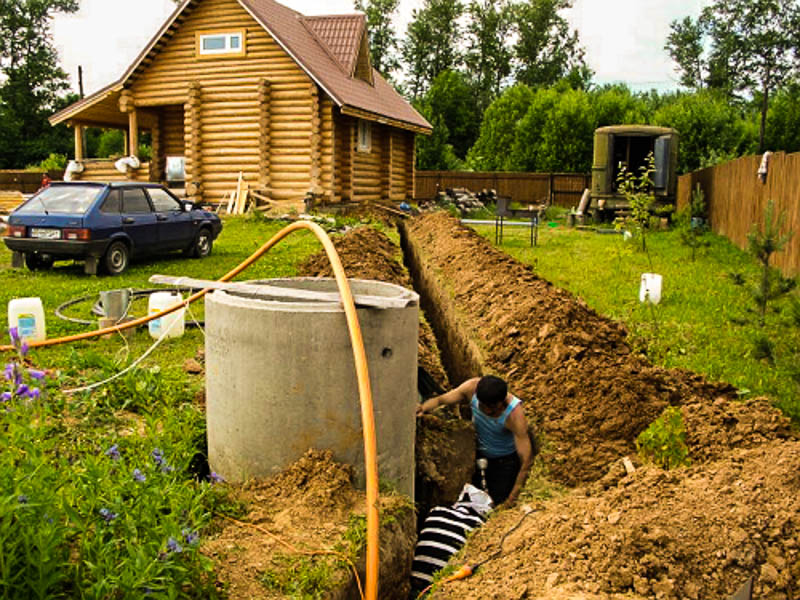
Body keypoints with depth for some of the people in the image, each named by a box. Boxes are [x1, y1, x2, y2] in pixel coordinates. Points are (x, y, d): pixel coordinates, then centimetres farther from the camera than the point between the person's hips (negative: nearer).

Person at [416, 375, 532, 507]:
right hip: (479, 454, 4)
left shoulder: (514, 414, -37)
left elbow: (526, 460, -33)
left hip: (505, 460, -4)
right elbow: (440, 400, -14)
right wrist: (423, 407, -37)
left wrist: (512, 499, -33)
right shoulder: (473, 387, -27)